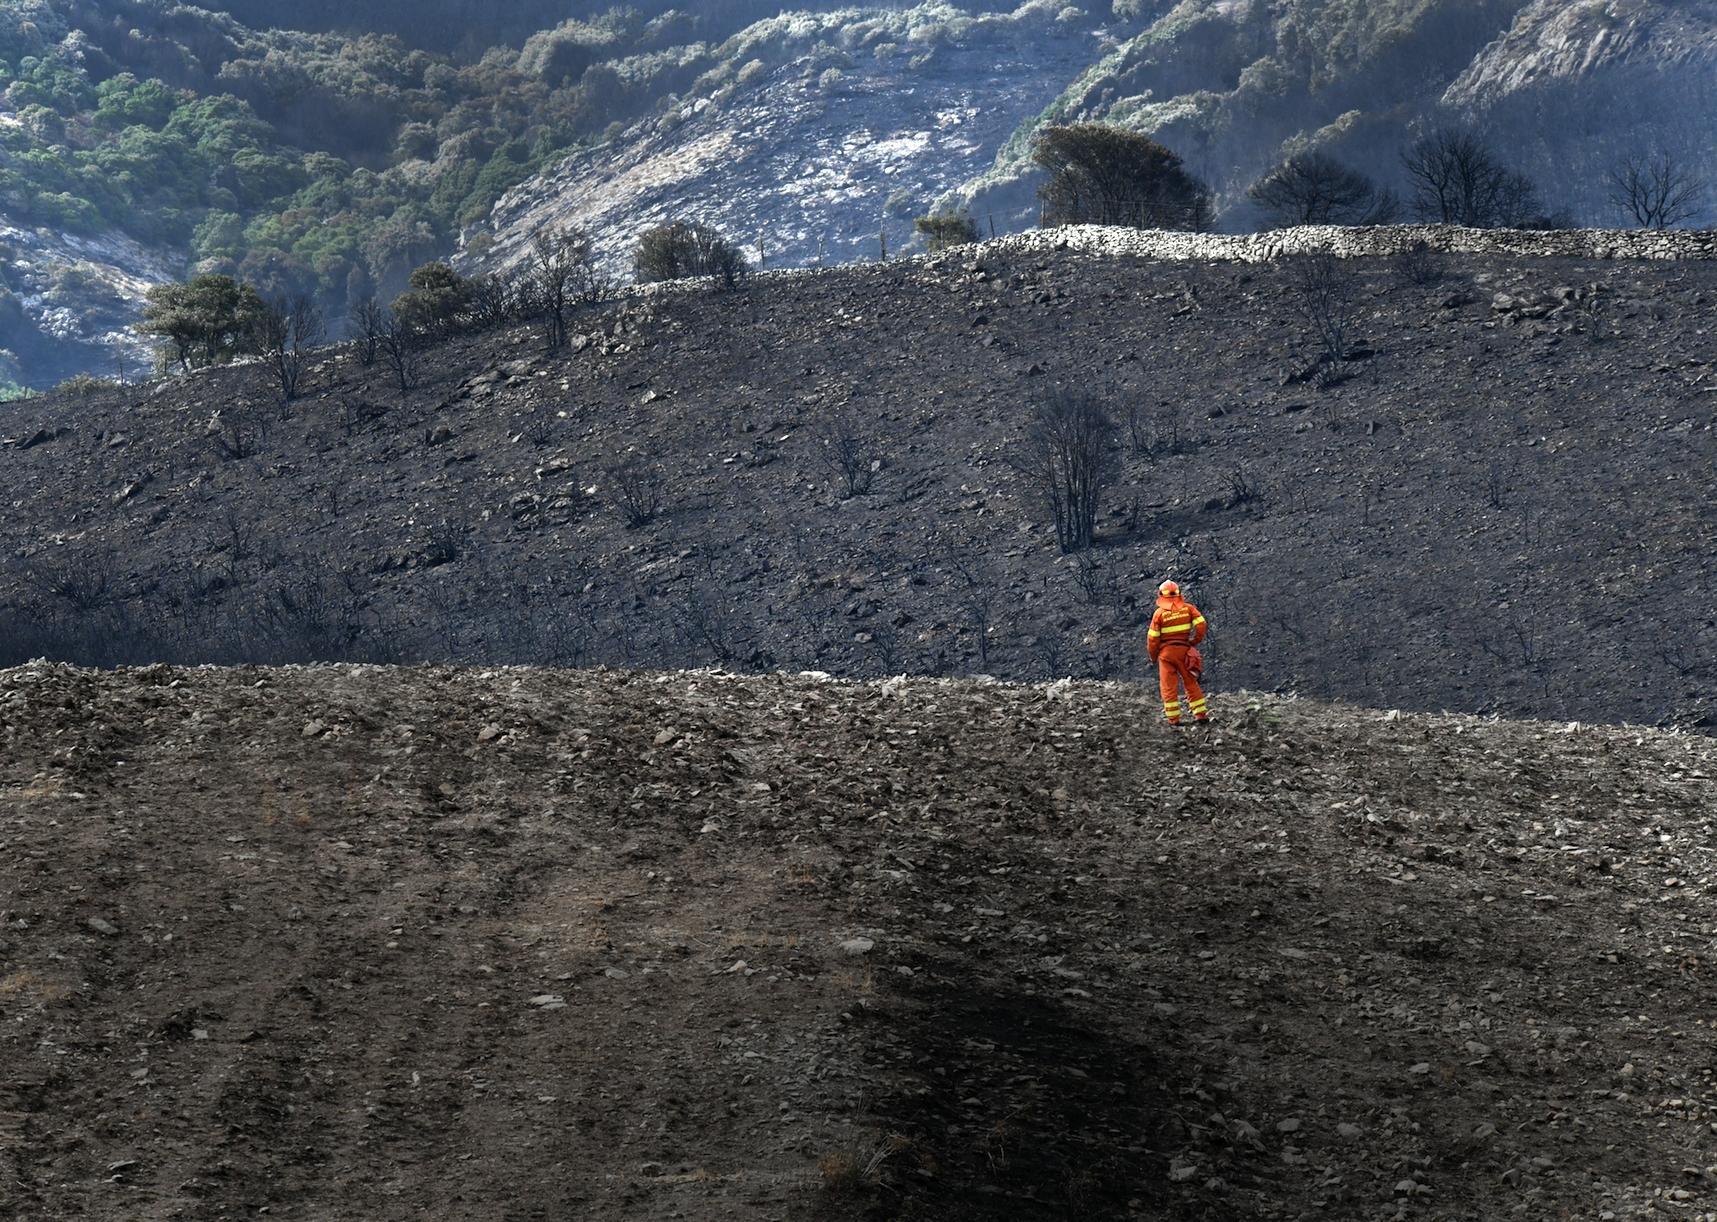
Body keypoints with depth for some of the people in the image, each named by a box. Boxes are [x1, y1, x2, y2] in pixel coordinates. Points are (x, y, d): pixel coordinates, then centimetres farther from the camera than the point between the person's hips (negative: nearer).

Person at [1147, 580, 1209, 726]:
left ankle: (1173, 719, 1)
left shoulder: (1160, 613, -6)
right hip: (1184, 651, 2)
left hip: (1166, 652, -2)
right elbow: (1201, 625, -8)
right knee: (1191, 684, 12)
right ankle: (1201, 715, 9)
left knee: (1169, 687, 3)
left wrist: (1153, 657, 8)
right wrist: (1194, 642, 5)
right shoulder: (1188, 608, 0)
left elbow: (1153, 638, -5)